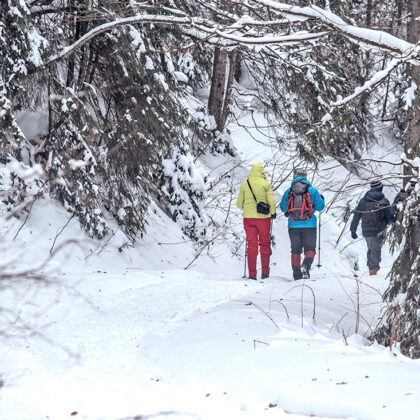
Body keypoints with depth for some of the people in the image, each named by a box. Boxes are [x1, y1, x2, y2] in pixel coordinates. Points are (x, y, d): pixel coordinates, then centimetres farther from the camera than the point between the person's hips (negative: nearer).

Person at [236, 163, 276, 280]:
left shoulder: (244, 184, 1)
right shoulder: (266, 184, -5)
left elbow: (239, 204, 6)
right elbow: (271, 201, -9)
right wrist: (273, 212, 8)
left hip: (248, 217, 1)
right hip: (263, 217, -1)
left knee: (251, 245, 5)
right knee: (264, 244, 13)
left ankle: (252, 274, 0)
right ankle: (265, 271, 13)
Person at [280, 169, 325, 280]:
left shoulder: (288, 191, 2)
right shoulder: (312, 190, -2)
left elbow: (283, 208, 9)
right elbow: (320, 207, 0)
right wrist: (322, 199, 21)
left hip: (293, 226, 1)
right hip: (309, 225, -1)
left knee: (296, 250, 12)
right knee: (310, 249, 6)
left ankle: (297, 275, 7)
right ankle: (306, 266, -24)